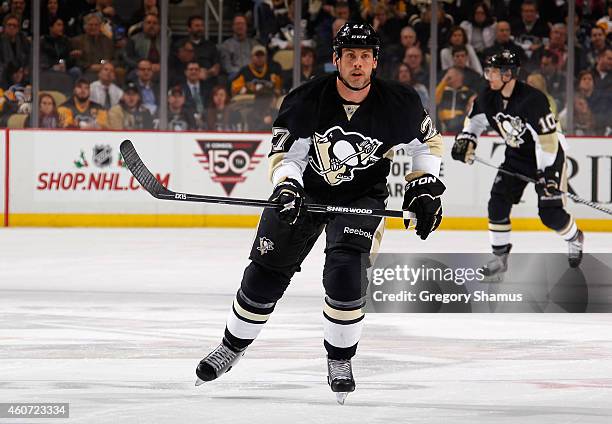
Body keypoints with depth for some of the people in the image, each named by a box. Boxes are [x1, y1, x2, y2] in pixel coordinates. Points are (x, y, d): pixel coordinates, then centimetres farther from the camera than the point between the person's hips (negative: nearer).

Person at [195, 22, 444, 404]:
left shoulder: (400, 104, -18)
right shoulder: (305, 101, -21)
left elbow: (429, 141, 1)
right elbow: (286, 155, -14)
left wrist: (425, 188, -6)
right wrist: (286, 187, -33)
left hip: (361, 196, -1)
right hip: (306, 189, 1)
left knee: (346, 274, -21)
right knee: (265, 273, 5)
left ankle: (340, 361, -1)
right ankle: (233, 347, 28)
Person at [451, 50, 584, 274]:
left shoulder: (532, 99, -31)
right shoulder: (488, 97, -9)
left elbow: (547, 138, -30)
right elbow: (475, 118, 13)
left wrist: (547, 173, -31)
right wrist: (466, 139, -3)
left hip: (549, 154, -6)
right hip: (516, 156, 6)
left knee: (550, 212, -9)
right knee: (498, 203, -8)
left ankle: (575, 239, 23)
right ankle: (500, 257, 3)